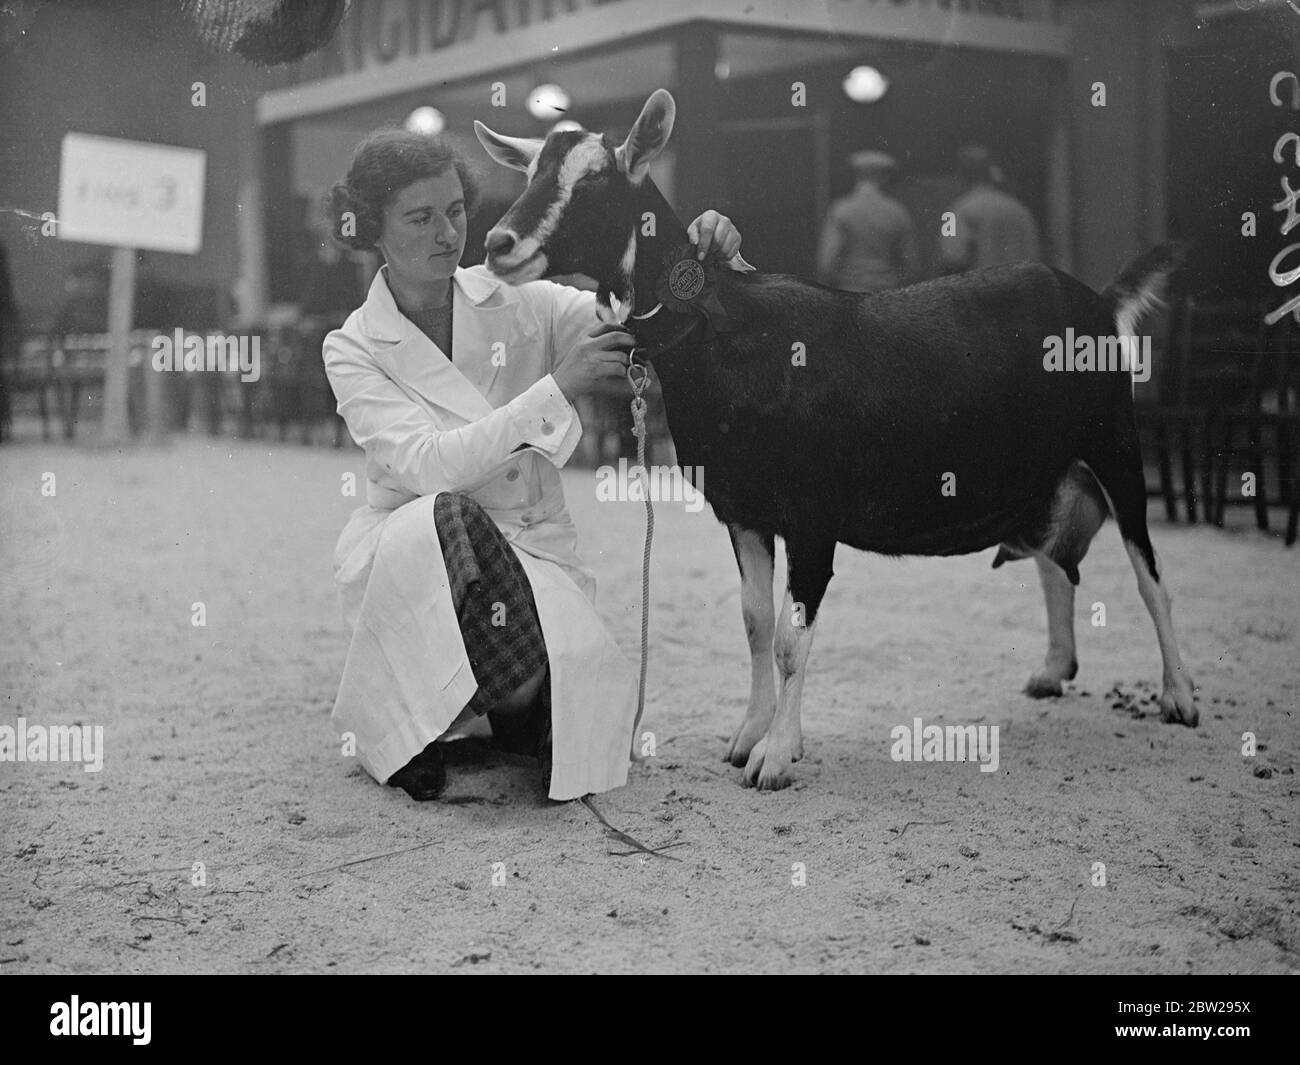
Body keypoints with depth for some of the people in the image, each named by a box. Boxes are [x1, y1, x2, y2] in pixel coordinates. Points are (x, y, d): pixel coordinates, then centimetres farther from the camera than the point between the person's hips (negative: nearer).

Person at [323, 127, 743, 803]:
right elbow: (428, 465, -19)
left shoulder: (519, 304, 2)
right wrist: (557, 389, -27)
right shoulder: (352, 349, -4)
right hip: (403, 551, -2)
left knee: (592, 715, -27)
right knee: (450, 518, -38)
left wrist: (705, 258, -23)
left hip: (530, 547, 2)